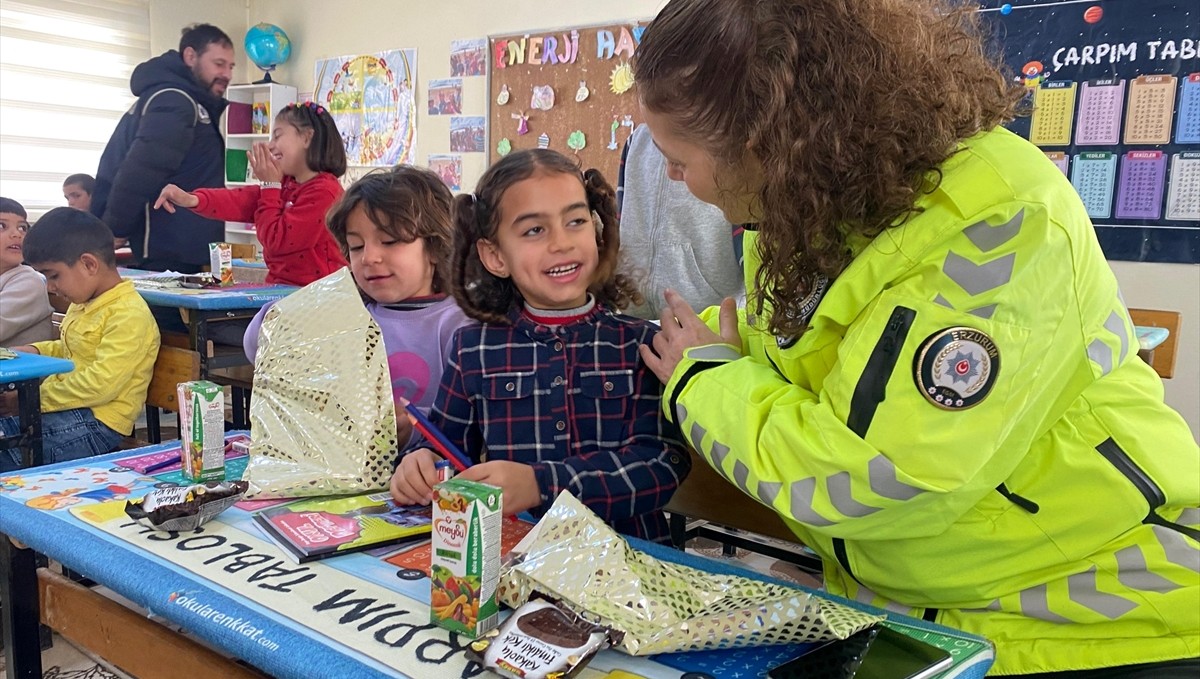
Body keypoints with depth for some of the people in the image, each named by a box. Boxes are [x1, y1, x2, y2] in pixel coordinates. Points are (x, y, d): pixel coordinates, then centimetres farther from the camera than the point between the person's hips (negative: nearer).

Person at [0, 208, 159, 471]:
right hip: (66, 411, 10)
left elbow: (100, 385, -26)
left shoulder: (129, 315, -19)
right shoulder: (86, 304, 14)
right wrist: (35, 351, 13)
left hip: (95, 422, -10)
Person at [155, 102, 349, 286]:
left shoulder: (323, 190, -15)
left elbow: (276, 241, -13)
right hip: (281, 289, 8)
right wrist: (191, 199, -17)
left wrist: (270, 185, -4)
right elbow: (239, 200, -1)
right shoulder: (285, 185, 15)